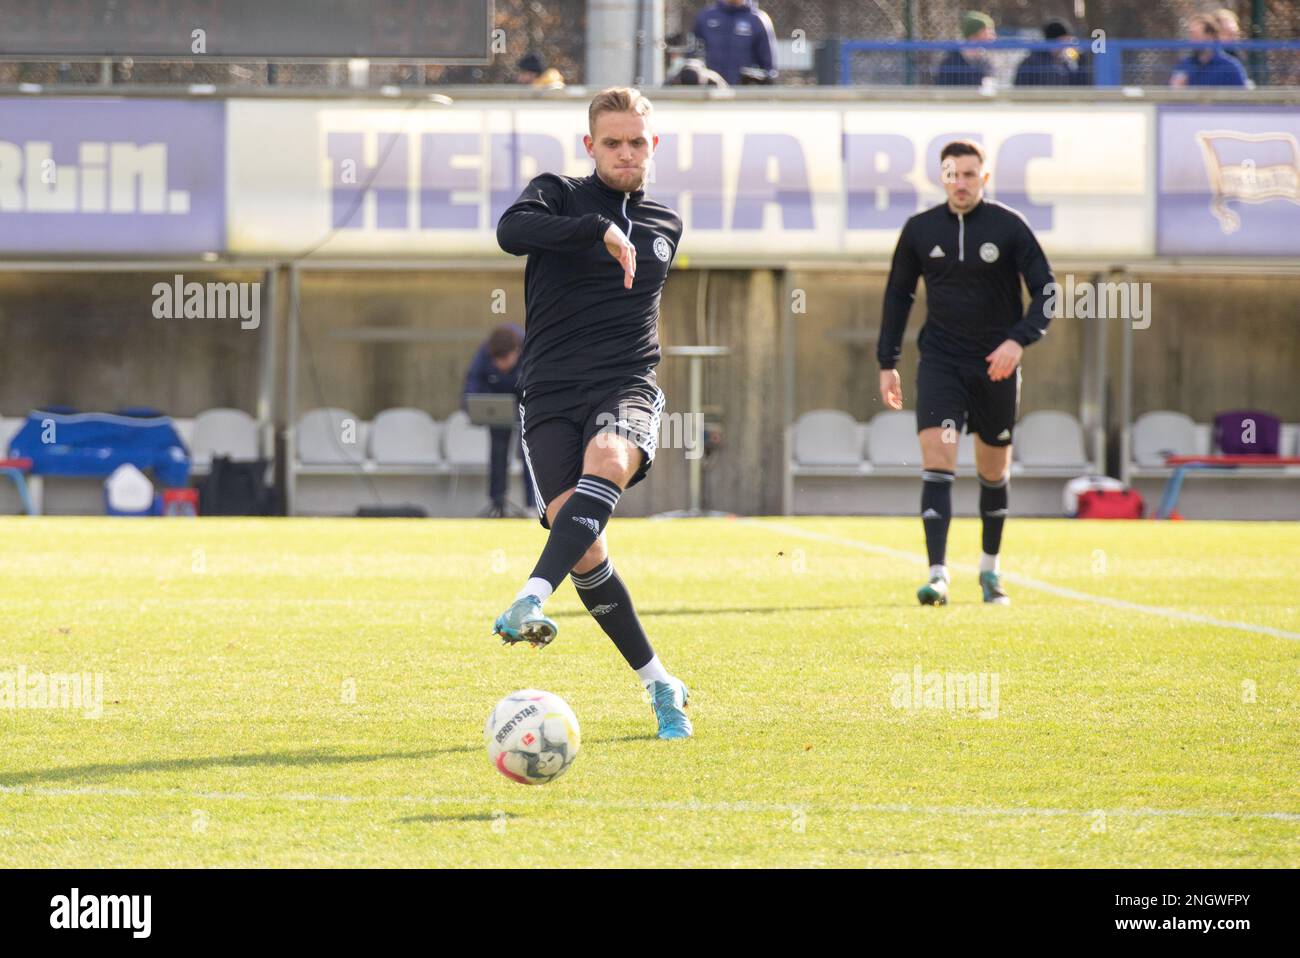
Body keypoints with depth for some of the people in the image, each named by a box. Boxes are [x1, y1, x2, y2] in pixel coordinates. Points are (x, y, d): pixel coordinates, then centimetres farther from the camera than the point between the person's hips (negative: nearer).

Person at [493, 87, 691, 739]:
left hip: (627, 390, 1)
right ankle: (658, 685, -1)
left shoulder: (665, 226, 17)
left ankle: (531, 601, -51)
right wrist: (599, 228, -23)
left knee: (607, 458, -36)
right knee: (583, 548, -16)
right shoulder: (559, 196, 6)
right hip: (550, 394, -1)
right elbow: (511, 231, -18)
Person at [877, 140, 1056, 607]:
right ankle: (937, 576, -23)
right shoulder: (920, 230, 1)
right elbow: (898, 294, 12)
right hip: (940, 361, 0)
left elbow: (1045, 291, -5)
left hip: (995, 366, 0)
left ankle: (990, 568, 32)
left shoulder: (1009, 227, -6)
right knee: (937, 460, -17)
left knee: (994, 472, 11)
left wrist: (1018, 340, -21)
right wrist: (887, 362, 8)